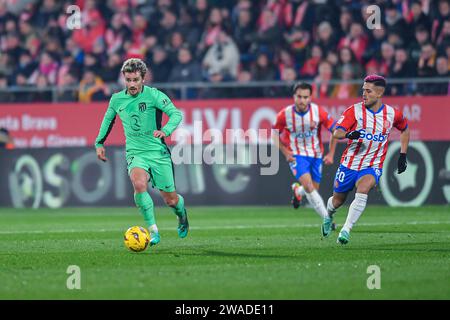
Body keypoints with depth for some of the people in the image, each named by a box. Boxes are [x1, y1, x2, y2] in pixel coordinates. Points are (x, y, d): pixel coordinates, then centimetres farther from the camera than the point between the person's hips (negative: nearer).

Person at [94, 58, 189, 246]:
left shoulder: (153, 95, -8)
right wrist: (99, 143, 21)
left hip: (158, 151, -2)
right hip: (135, 153, 2)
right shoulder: (117, 100, 4)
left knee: (170, 200, 4)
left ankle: (181, 213, 43)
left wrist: (165, 130, -35)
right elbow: (108, 119, 24)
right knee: (139, 184, -31)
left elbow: (176, 114, -17)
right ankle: (153, 231, -22)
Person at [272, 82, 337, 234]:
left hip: (315, 154, 2)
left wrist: (331, 154, -7)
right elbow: (275, 134, 1)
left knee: (314, 189, 9)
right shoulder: (284, 114, -16)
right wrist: (286, 153, -9)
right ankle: (327, 219, -18)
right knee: (308, 185, -22)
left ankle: (297, 191, 47)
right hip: (296, 155, -2)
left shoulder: (318, 112, -16)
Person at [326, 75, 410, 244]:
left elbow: (405, 129, 20)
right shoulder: (354, 110, -8)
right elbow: (336, 132, -17)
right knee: (337, 201, 12)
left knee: (362, 190, -30)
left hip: (372, 166, -1)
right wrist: (348, 134, -40)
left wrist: (403, 155, 13)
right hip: (349, 164, 1)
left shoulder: (392, 114, -2)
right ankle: (329, 216, 49)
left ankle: (345, 231, -26)